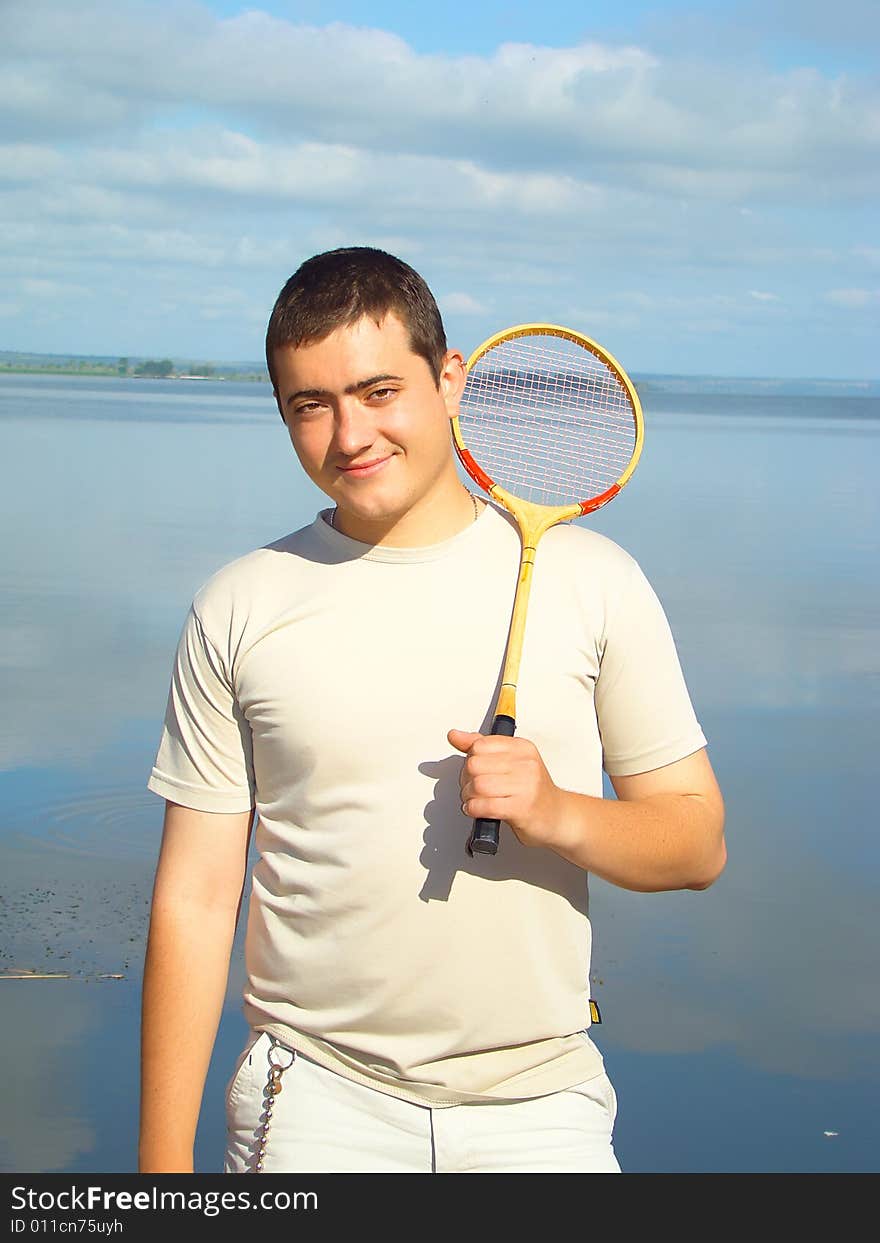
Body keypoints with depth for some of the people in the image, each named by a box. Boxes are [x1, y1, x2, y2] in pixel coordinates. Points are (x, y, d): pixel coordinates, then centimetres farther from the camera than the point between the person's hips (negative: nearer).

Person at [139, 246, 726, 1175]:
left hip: (539, 1103, 1)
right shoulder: (238, 609, -1)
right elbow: (194, 899, -1)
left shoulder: (592, 579, -1)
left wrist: (560, 813, -17)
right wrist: (165, 1161, -4)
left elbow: (698, 840, 3)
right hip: (316, 1105, 0)